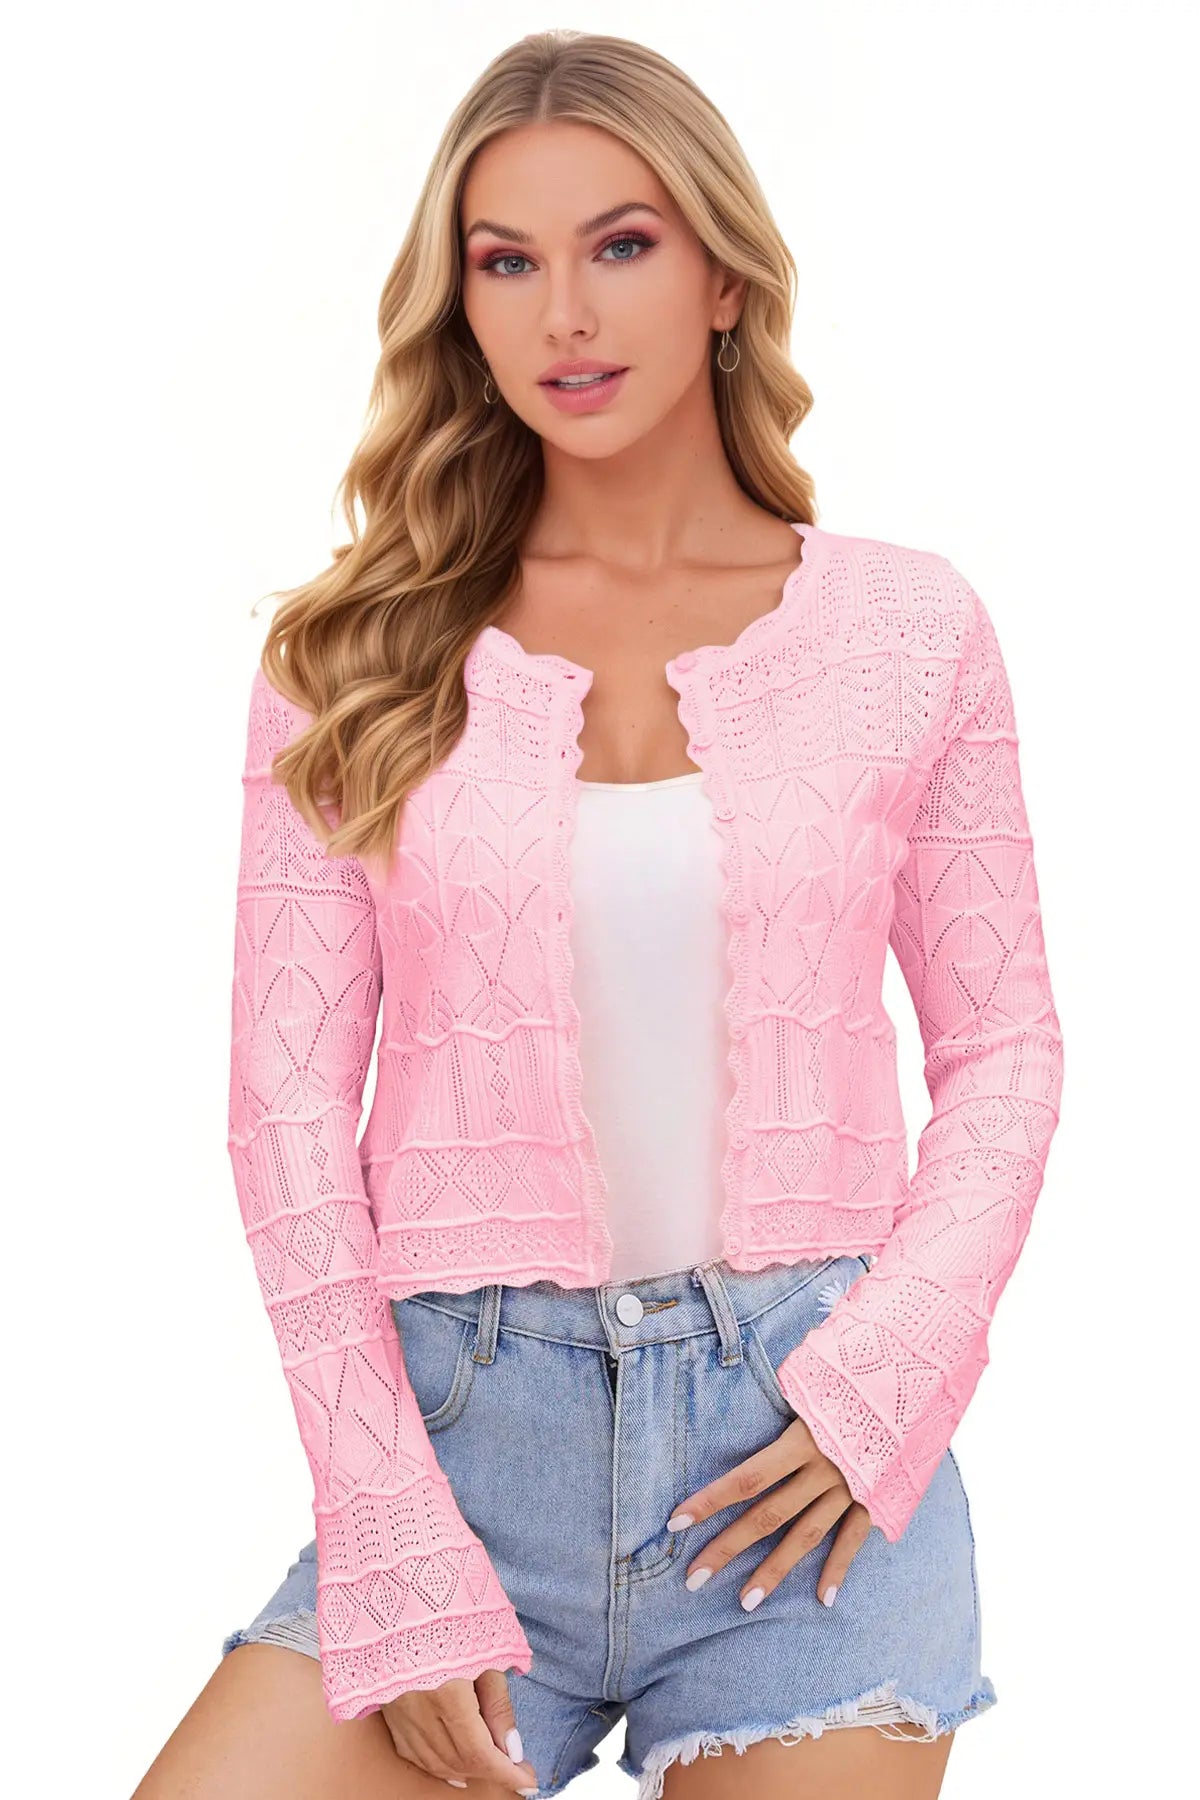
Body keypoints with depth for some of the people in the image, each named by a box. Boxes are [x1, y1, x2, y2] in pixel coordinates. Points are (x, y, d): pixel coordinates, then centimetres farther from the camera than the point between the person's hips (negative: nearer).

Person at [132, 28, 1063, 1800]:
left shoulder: (908, 627, 4)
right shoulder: (355, 656, 3)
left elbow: (1004, 1045, 8)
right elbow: (290, 1102, 0)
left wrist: (885, 1379, -8)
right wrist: (397, 1558, -7)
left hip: (810, 1447, 0)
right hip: (468, 1422, 0)